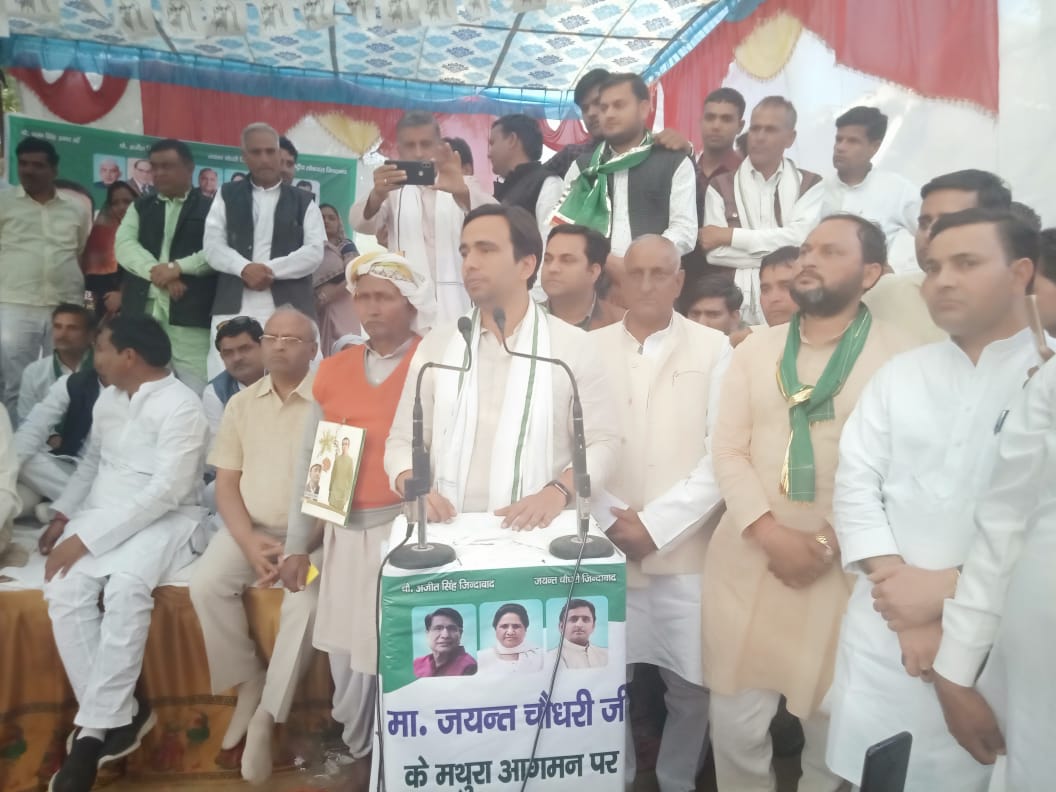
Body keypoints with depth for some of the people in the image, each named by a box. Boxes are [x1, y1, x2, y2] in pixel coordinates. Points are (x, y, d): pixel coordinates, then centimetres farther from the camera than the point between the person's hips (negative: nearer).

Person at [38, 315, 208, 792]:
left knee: (126, 589, -34)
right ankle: (120, 712, -15)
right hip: (101, 515, 7)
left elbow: (165, 492, -20)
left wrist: (87, 538, -21)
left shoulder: (180, 406, -13)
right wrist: (64, 515, 12)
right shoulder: (107, 400, 13)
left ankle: (96, 725, -21)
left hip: (163, 519, -7)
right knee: (64, 591, -21)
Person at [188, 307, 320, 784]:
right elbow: (226, 484, 7)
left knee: (306, 602, -28)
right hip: (250, 528, 4)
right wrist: (249, 540, -9)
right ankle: (248, 682, 0)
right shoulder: (241, 404, 9)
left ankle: (266, 717, -10)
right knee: (206, 584, -21)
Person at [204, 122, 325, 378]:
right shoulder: (227, 196, 15)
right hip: (234, 308, 1)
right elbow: (213, 247, 6)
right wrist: (245, 268, -14)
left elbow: (315, 252, 1)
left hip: (290, 309, -1)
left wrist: (270, 270, -10)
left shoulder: (303, 201, 13)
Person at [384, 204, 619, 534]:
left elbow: (602, 441, 2)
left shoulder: (574, 345, 2)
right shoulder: (436, 344, 8)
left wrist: (558, 492, -14)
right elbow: (403, 440, 9)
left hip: (536, 534, -1)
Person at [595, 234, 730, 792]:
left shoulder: (713, 349, 1)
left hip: (685, 550, -1)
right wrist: (612, 517, -7)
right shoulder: (592, 348, 5)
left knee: (690, 685, 7)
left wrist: (657, 525, -10)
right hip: (606, 548, 1)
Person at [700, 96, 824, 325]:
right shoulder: (720, 185, 6)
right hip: (734, 304, 0)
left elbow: (802, 238, -10)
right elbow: (715, 252, -7)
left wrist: (730, 235, -8)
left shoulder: (810, 185, 8)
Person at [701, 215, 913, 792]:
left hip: (843, 568, -2)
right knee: (736, 720, 8)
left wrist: (830, 543, -11)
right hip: (747, 558, 3)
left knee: (834, 723, 12)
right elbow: (727, 449, 1)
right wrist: (772, 535, -11)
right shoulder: (756, 348, 7)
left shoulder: (899, 357, -3)